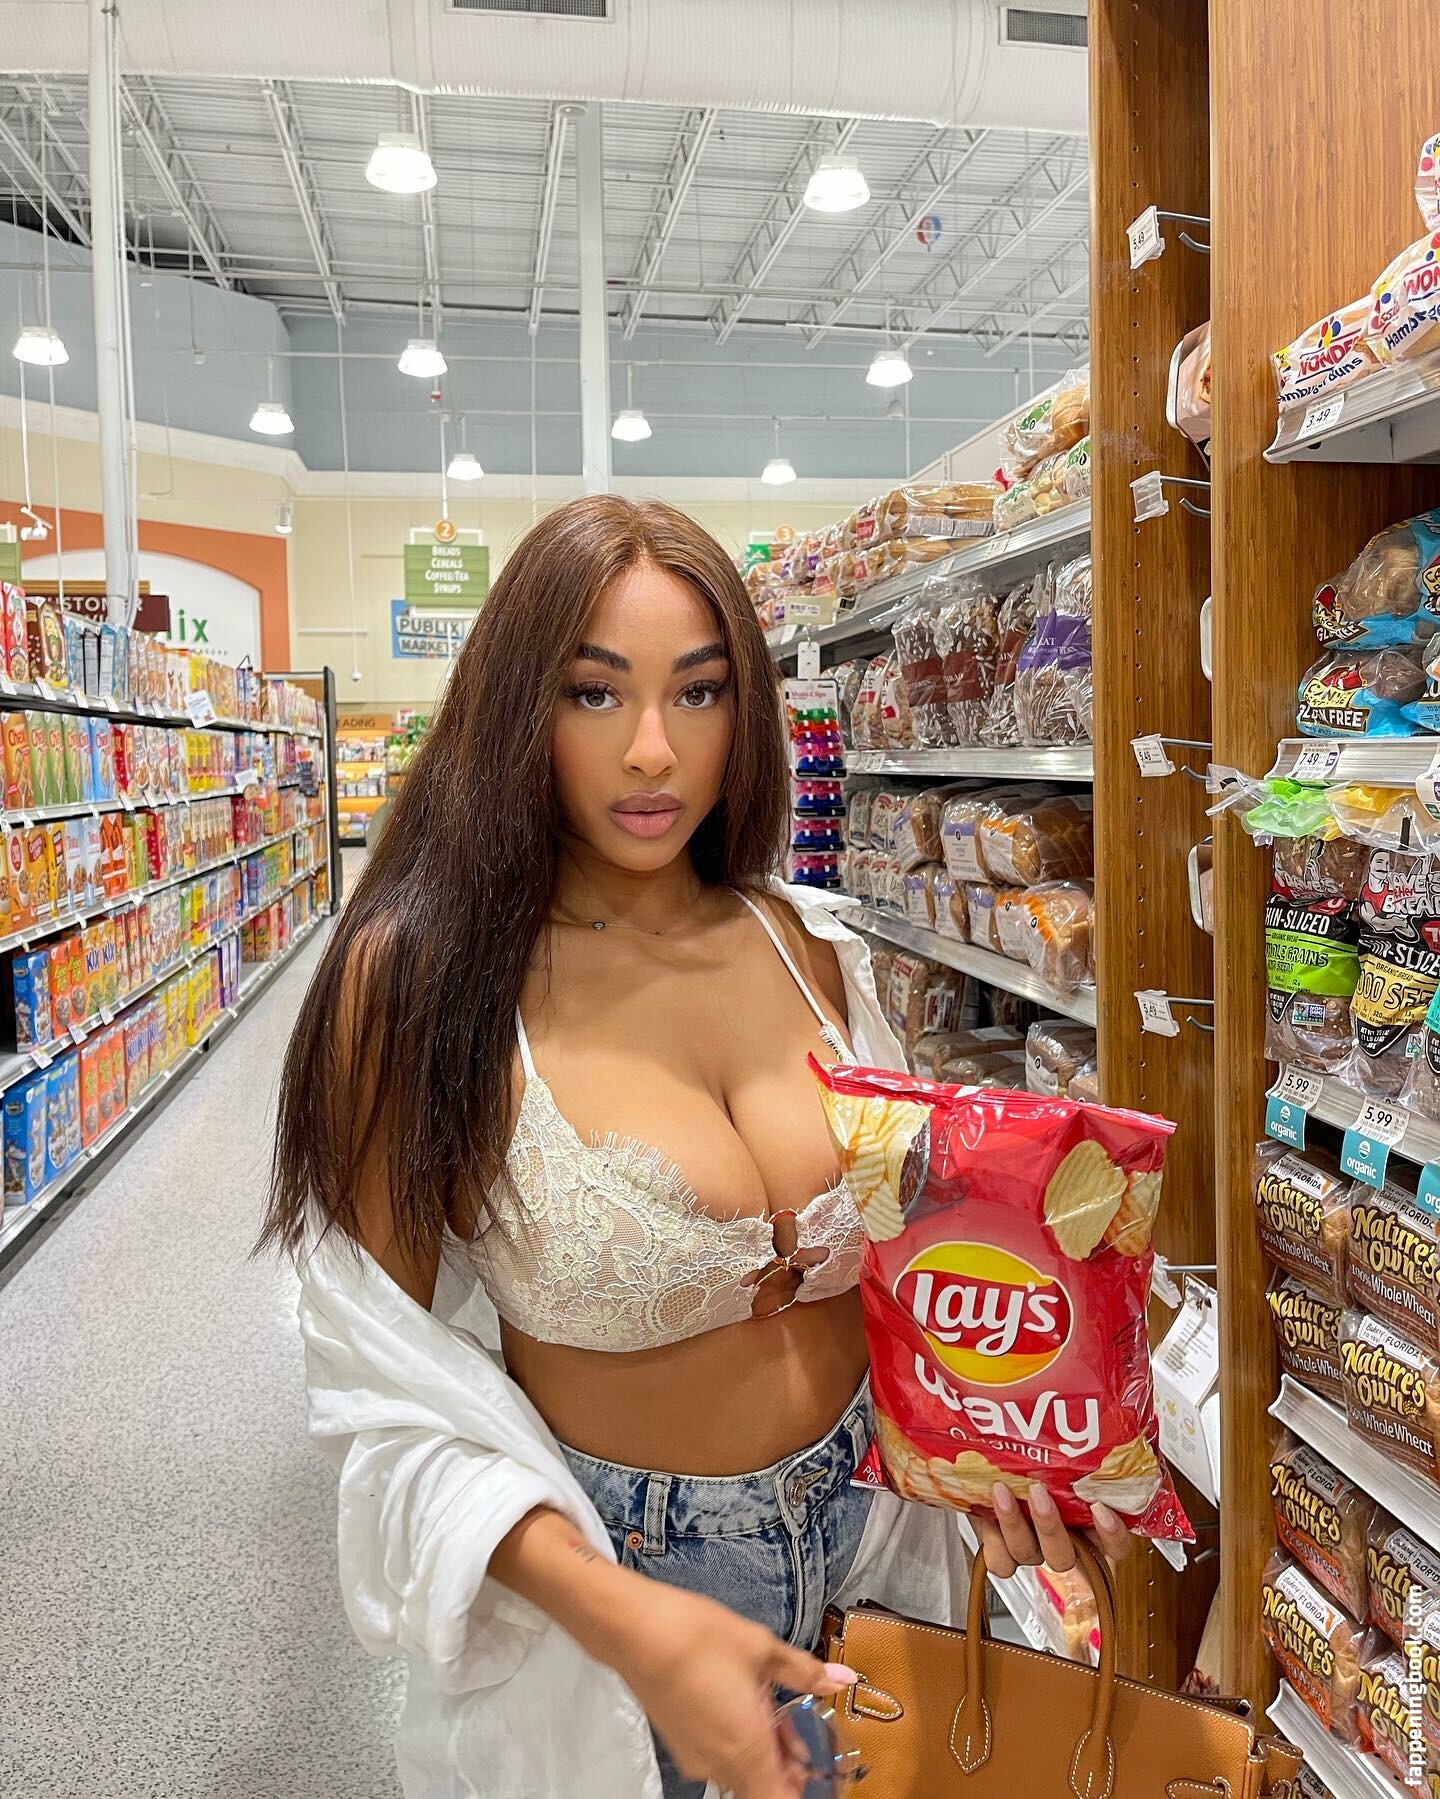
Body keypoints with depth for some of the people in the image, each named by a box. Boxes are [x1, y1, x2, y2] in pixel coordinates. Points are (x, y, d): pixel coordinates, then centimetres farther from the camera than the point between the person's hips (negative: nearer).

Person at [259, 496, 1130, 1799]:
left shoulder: (810, 947, -6)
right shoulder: (420, 976, -19)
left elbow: (897, 1230, 7)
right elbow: (387, 1374, -17)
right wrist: (625, 1618, -26)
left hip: (872, 1525, 5)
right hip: (595, 1567, -4)